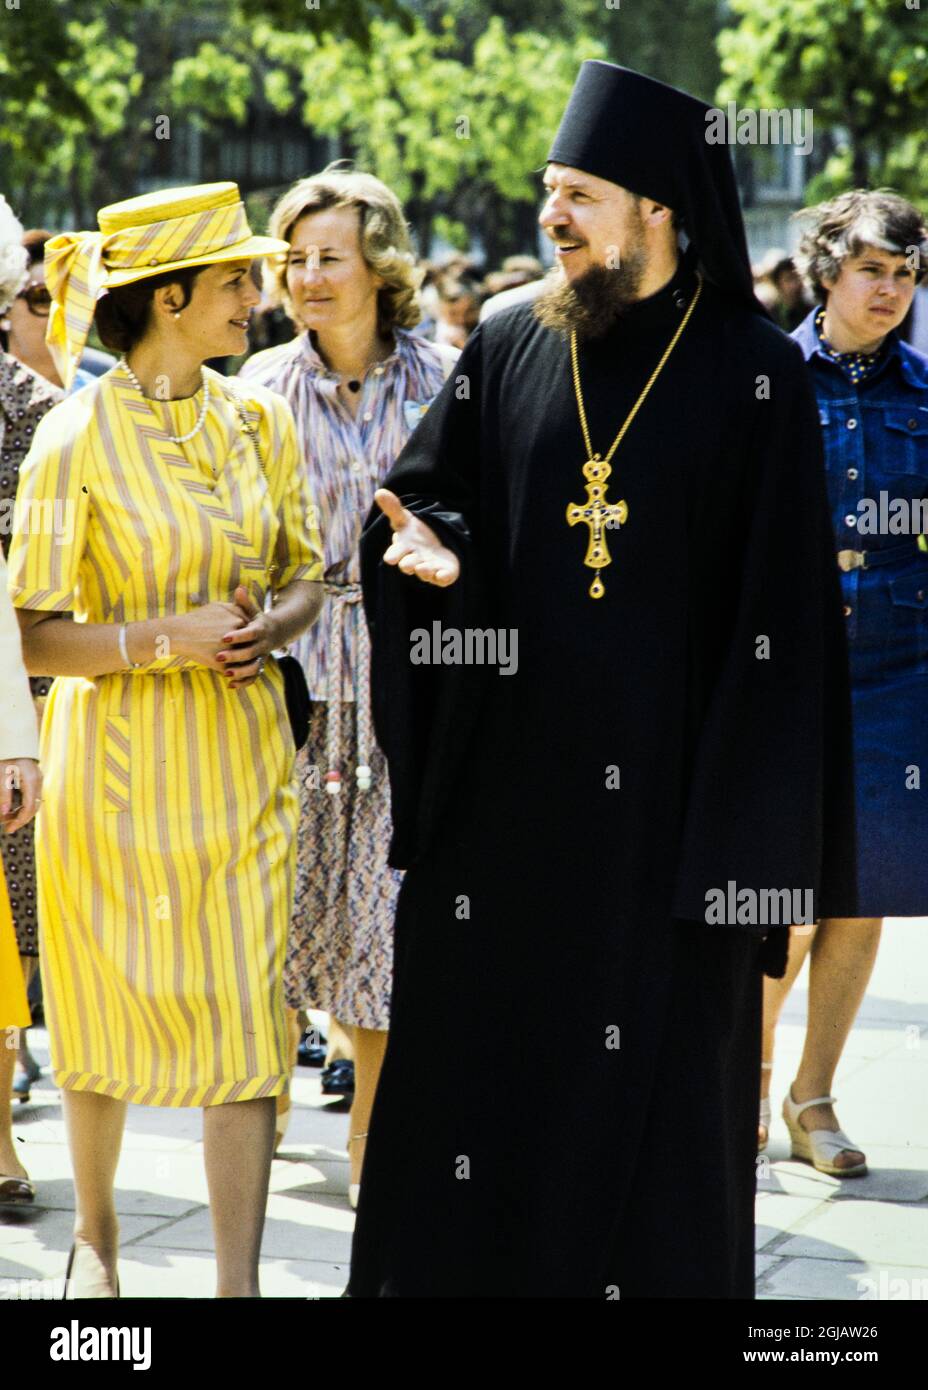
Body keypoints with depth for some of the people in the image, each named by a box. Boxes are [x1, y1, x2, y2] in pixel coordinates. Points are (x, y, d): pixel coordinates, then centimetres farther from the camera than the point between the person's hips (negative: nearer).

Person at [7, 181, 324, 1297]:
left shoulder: (259, 422, 4)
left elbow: (306, 576, 13)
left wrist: (269, 630, -8)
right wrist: (165, 637, -22)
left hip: (241, 757, 3)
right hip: (115, 755, -3)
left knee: (244, 1015, -3)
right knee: (108, 1006, 9)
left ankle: (239, 1281, 0)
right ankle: (95, 1229, 33)